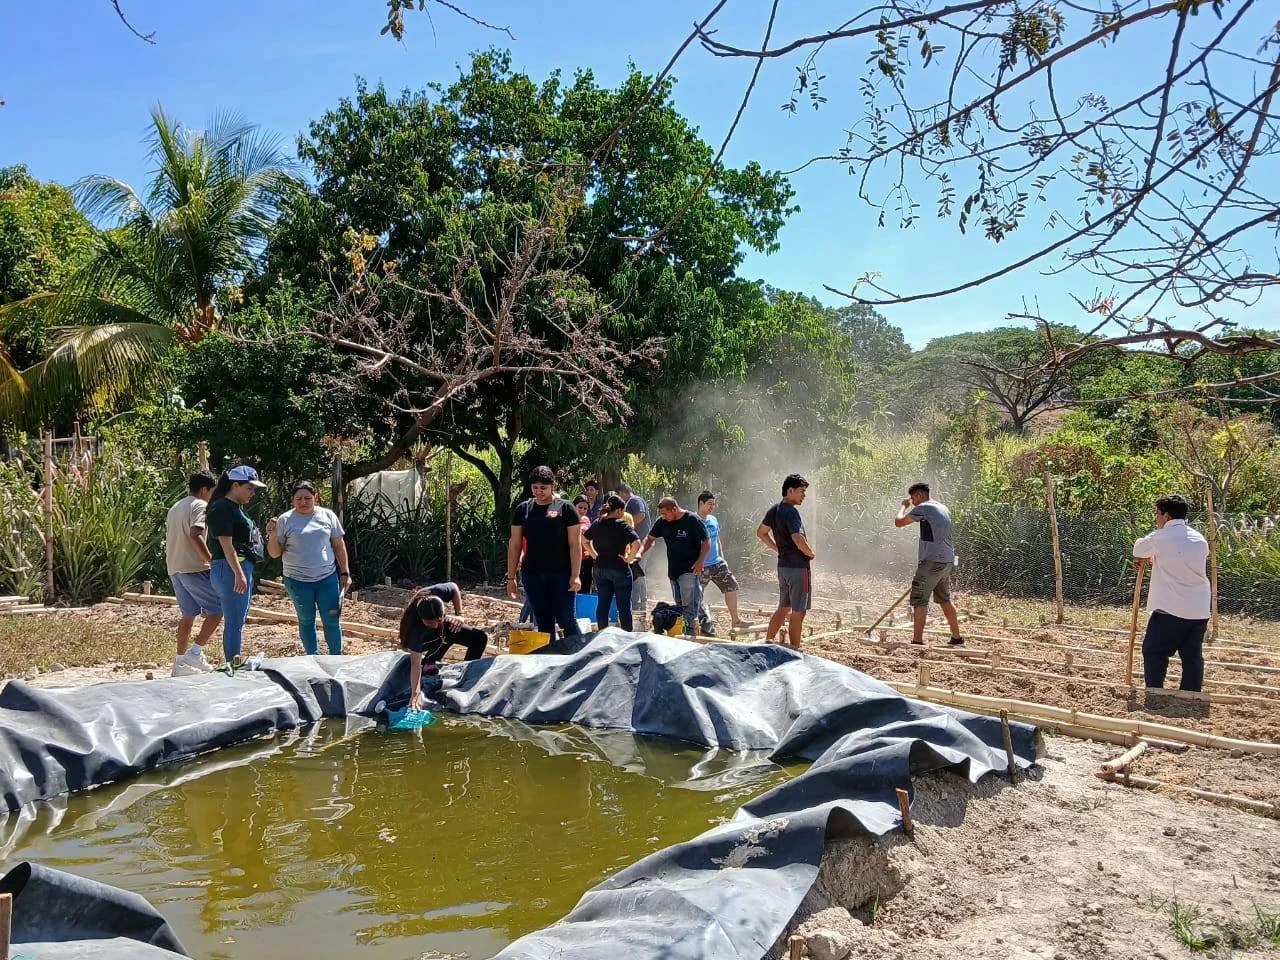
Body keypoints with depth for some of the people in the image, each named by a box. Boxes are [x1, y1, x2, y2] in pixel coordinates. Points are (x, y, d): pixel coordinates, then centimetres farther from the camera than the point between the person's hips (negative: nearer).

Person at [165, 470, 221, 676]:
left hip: (175, 568, 9)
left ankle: (180, 662, 14)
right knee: (217, 608, -4)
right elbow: (195, 535, -22)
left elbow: (170, 539, 23)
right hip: (194, 568, -9)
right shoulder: (199, 505, -7)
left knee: (188, 614, 13)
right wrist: (211, 559, -18)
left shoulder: (175, 507, 22)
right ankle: (195, 652, -10)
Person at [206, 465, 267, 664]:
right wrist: (239, 574, -22)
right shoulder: (222, 508, -12)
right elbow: (226, 544, -18)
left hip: (242, 568, 11)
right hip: (230, 569, -10)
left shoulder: (235, 508, 18)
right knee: (234, 622, -8)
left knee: (238, 621, 15)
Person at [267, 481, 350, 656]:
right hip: (298, 581, 0)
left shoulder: (327, 516, 2)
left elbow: (339, 546, 7)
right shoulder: (285, 520, -3)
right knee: (306, 621, 12)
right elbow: (275, 553, 0)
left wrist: (345, 573, 5)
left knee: (332, 620, 3)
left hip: (328, 578, 1)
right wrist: (272, 535, -18)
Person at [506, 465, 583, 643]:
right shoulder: (522, 509, 8)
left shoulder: (565, 508, -1)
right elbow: (514, 545, 10)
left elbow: (575, 544, -4)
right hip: (533, 575, 4)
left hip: (561, 574, -3)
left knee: (566, 619, -4)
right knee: (543, 623, 9)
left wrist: (575, 575, -11)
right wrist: (511, 577, 6)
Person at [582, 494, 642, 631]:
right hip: (619, 568, -5)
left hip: (600, 569, 5)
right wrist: (630, 558, -13)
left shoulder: (597, 524, 4)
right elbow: (636, 543, -26)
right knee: (624, 606, 5)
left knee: (602, 604, 11)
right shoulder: (622, 525, -14)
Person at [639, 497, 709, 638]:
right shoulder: (663, 522, 5)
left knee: (689, 605, -12)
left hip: (690, 571, -7)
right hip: (673, 571, 7)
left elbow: (706, 542, -8)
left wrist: (700, 561, -17)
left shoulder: (692, 520, -11)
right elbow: (650, 538, 15)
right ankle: (679, 632, 20)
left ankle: (689, 634, -12)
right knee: (679, 605, 13)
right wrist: (640, 553, -1)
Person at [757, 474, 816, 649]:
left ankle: (767, 641, 22)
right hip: (798, 567, -9)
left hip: (783, 565, 9)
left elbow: (761, 533, 21)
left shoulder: (774, 510, 8)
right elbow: (798, 540, -31)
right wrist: (811, 554, -12)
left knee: (783, 607, 19)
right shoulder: (791, 512, -19)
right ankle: (794, 650, 6)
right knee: (798, 612, 1)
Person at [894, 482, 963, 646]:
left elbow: (898, 522, -6)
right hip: (947, 561, 9)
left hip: (932, 561, -9)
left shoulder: (923, 509, -9)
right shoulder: (944, 509, 19)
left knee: (919, 601, -9)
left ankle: (917, 640, -13)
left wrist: (904, 506, 11)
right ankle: (956, 637, 27)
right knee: (944, 600, 20)